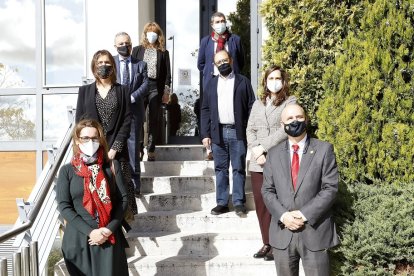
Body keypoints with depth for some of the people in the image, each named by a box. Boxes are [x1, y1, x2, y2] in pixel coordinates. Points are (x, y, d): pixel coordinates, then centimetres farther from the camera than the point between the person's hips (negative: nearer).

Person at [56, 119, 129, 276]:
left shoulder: (112, 166, 6)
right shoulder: (67, 171, 3)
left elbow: (123, 200, 2)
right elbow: (64, 206, -4)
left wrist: (109, 230, -11)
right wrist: (90, 232, -13)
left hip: (110, 237, 1)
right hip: (78, 238, 0)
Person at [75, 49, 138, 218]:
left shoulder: (122, 91, 8)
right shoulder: (85, 91, 11)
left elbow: (127, 122, 2)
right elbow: (79, 122, 7)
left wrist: (115, 148, -9)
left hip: (116, 150, 0)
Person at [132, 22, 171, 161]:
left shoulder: (163, 52, 10)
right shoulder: (137, 50, 11)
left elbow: (167, 72, 7)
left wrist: (166, 88, -3)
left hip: (156, 88, 0)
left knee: (153, 119, 3)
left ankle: (151, 150, 7)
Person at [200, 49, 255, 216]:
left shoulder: (243, 81, 5)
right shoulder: (211, 84, 13)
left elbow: (251, 107, 1)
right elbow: (205, 110, 9)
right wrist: (205, 134, 2)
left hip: (238, 132, -2)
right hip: (218, 133, 3)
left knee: (238, 169, 2)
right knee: (220, 169, 6)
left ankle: (239, 202, 8)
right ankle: (222, 202, 12)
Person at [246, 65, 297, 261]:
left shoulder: (290, 102, 3)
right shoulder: (258, 103, 18)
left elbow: (286, 130, -9)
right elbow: (250, 130, 11)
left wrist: (263, 147, -11)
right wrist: (255, 151, -5)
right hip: (257, 162, 5)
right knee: (260, 203, 4)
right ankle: (267, 243, 15)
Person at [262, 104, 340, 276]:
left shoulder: (324, 150, -1)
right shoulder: (273, 154, 9)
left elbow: (330, 188, -7)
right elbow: (267, 190, 6)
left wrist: (304, 214, -15)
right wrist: (283, 215, -11)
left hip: (315, 231, -3)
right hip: (282, 232, 3)